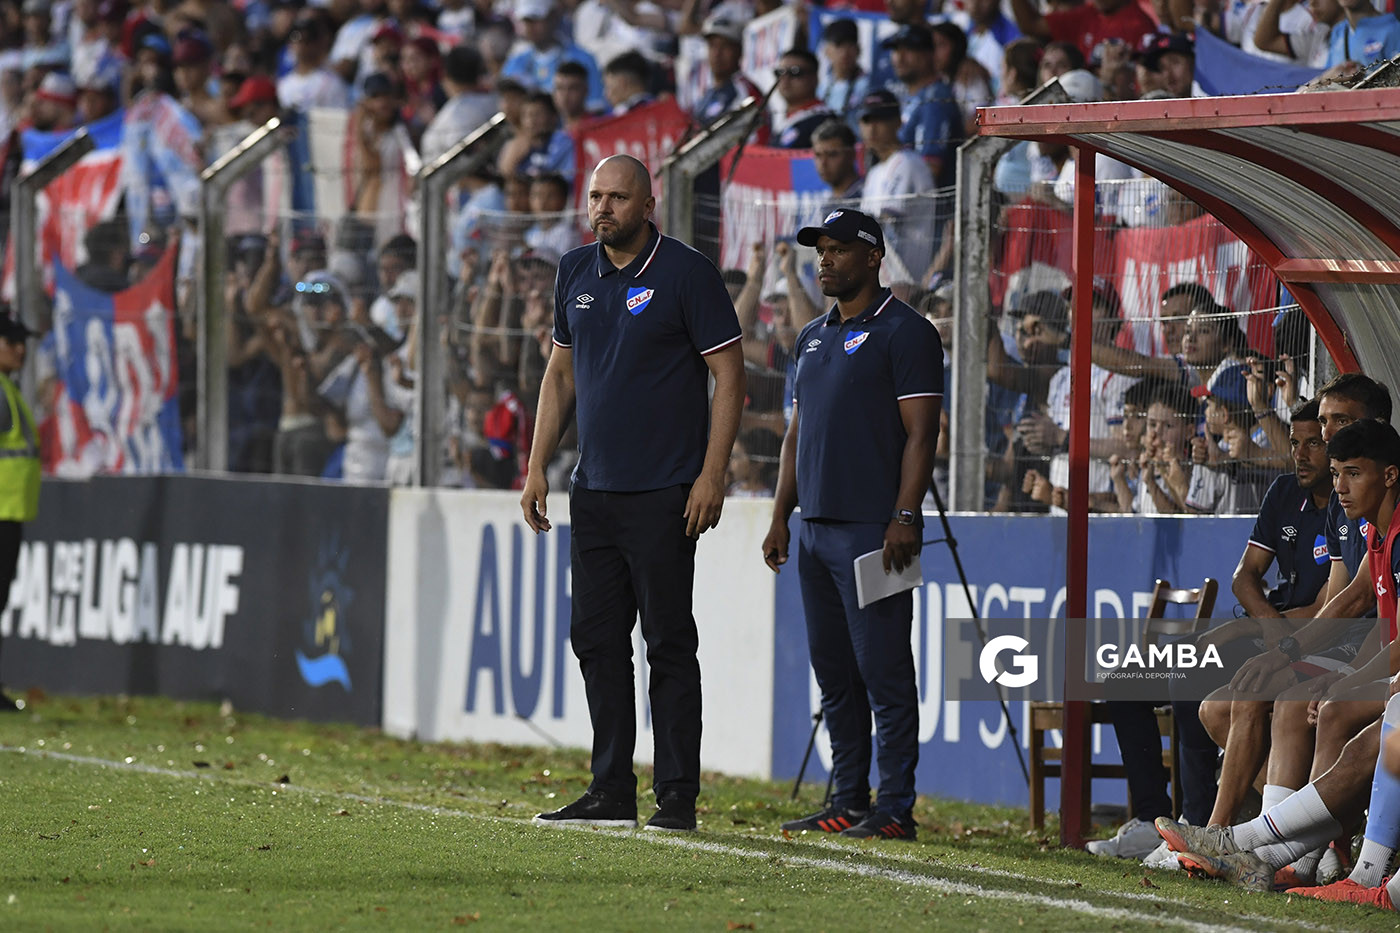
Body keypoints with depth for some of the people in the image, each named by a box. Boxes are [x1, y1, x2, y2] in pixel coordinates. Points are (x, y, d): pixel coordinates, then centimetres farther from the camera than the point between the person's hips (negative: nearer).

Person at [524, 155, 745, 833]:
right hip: (593, 490, 6)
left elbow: (728, 373, -7)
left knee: (668, 643, -4)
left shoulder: (686, 273, -7)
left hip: (663, 494, -6)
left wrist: (712, 474, -14)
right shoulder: (575, 273, 12)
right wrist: (537, 466, 12)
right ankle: (611, 791, 13)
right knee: (597, 641, 7)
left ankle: (677, 796, -1)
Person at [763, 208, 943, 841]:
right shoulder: (813, 337, 20)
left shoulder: (904, 332, -5)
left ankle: (895, 809, -9)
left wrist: (904, 519, -19)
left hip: (873, 529, -9)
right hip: (815, 528, 9)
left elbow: (920, 432, -11)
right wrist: (781, 515, 16)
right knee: (834, 674, 9)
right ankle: (848, 803, 14)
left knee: (883, 671, -9)